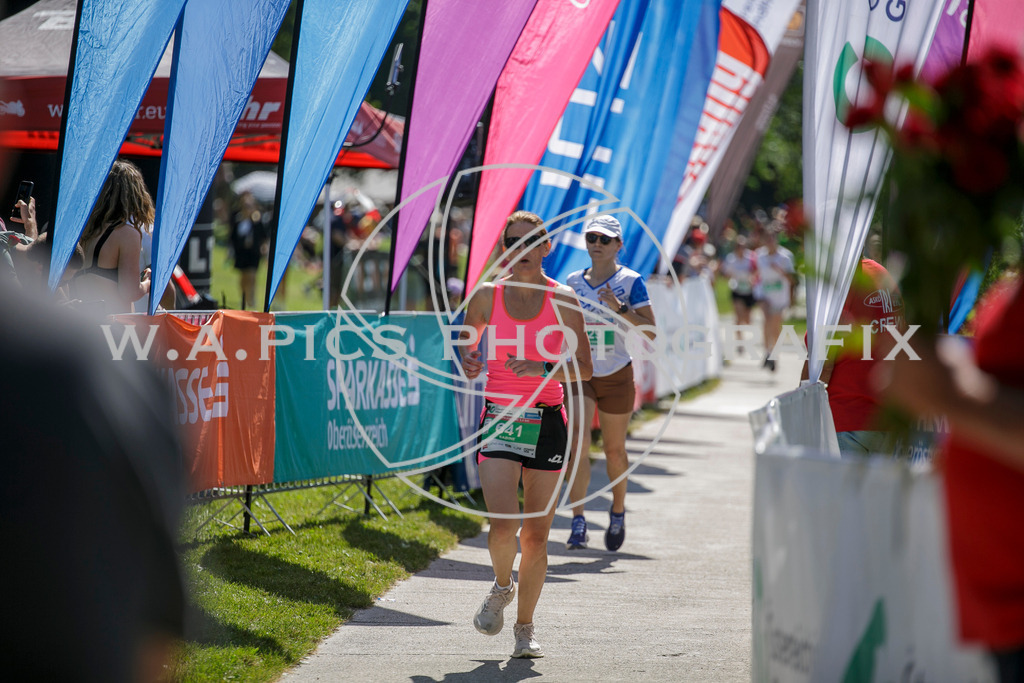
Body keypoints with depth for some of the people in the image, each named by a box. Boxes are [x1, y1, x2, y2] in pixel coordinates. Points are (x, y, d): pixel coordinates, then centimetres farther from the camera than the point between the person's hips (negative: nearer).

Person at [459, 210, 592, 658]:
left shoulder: (563, 301, -1)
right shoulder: (486, 296, 2)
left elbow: (584, 369, 1)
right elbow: (466, 349, 15)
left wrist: (540, 368, -16)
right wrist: (468, 365, -9)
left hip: (547, 421, 0)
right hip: (498, 419, 0)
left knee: (536, 535, 3)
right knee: (503, 525, -17)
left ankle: (525, 628, 19)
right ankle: (501, 587, 16)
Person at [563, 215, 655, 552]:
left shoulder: (630, 281, -3)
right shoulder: (573, 281, 7)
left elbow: (651, 330, -10)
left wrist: (621, 309, -22)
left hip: (617, 376, -1)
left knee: (614, 449, 9)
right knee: (578, 439, -17)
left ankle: (618, 512, 35)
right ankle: (578, 523, -18)